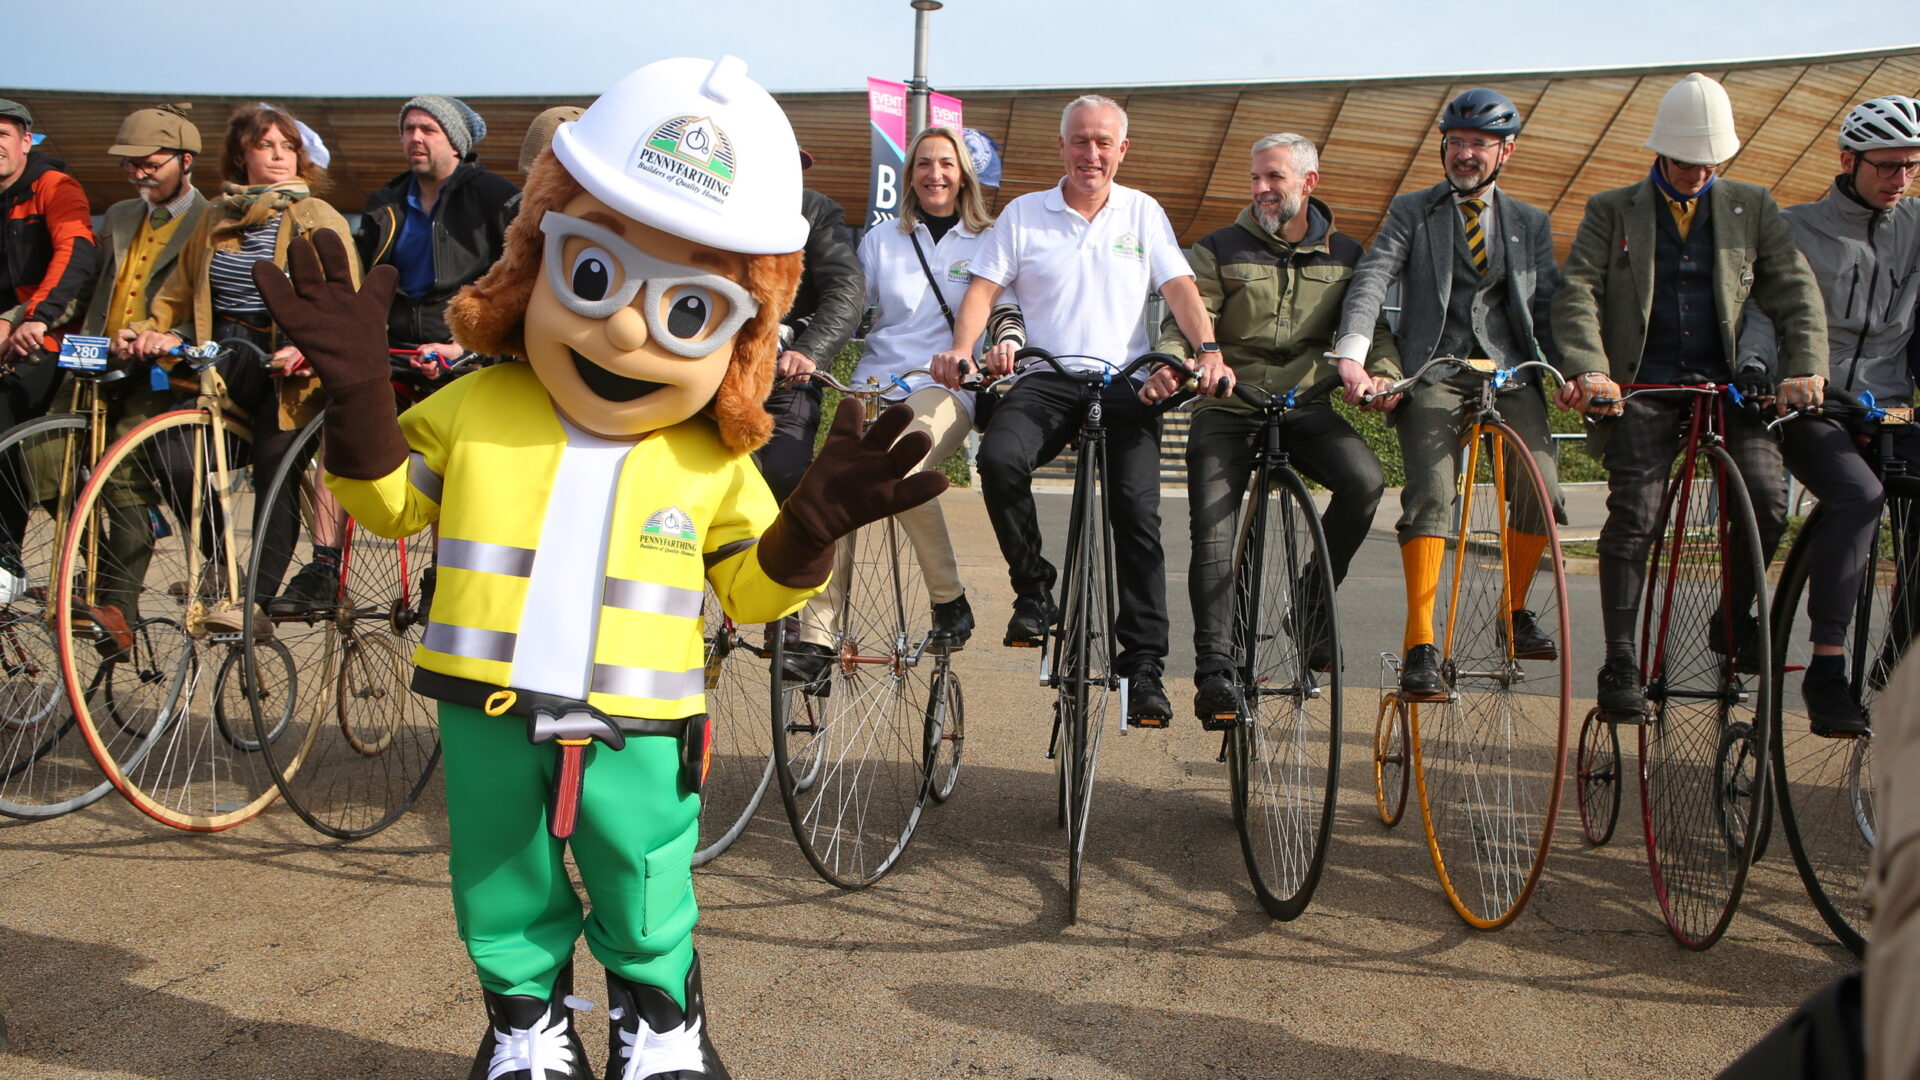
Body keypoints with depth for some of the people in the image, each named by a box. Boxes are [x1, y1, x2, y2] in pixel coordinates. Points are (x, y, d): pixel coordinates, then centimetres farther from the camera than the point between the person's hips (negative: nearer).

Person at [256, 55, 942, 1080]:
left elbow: (752, 588, 3)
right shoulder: (478, 410, -3)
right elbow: (388, 497, 6)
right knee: (502, 893, 18)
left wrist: (810, 527, -17)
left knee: (645, 897, 14)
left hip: (636, 726, -1)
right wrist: (357, 388, -8)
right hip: (488, 714, 1)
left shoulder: (713, 462, -4)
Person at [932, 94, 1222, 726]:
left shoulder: (1144, 213, 14)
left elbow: (1181, 289, 5)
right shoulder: (1024, 214, 12)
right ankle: (1033, 588, -10)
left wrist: (1209, 351, -13)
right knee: (999, 456, -31)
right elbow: (985, 287, 5)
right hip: (1045, 380, 0)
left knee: (1137, 513, -15)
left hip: (1126, 384, 0)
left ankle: (1144, 664, -8)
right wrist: (962, 348, -14)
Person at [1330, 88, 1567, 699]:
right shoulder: (1412, 213, 12)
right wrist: (1351, 352, -20)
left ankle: (1515, 612, 12)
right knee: (1430, 494, -19)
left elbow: (1550, 304, 12)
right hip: (1434, 373, -2)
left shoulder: (1531, 224, 20)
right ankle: (1419, 647, -16)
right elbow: (1372, 280, -3)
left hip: (1512, 373, 2)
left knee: (1543, 489, -14)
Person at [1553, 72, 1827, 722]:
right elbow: (1578, 296, -4)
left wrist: (1804, 368, -11)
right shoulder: (1612, 212, 7)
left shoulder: (1752, 210, 13)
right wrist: (1590, 370, -21)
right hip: (1642, 386, -2)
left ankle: (1735, 620, 8)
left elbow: (1797, 295, 7)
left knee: (1768, 497, -17)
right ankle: (1620, 665, -7)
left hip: (1728, 381, 2)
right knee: (1633, 515, -14)